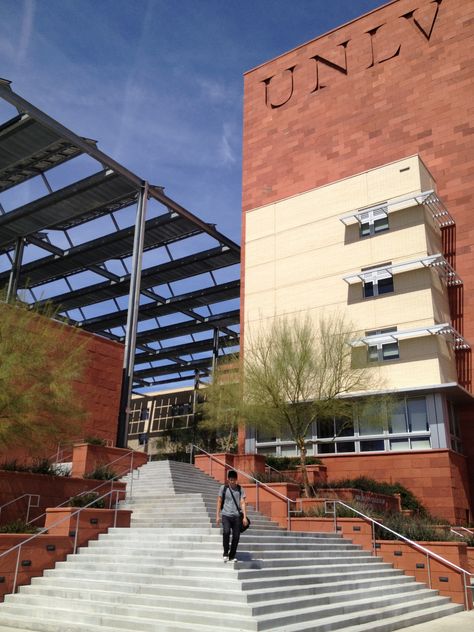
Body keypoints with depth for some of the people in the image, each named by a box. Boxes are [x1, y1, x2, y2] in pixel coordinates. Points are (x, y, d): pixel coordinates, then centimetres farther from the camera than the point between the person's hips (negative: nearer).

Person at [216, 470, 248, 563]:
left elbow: (242, 503, 2)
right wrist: (217, 515, 1)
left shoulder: (240, 489, 6)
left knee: (236, 536, 0)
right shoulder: (223, 488, 4)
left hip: (236, 516, 2)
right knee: (226, 532, -22)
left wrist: (245, 517, -6)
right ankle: (225, 553, -5)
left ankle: (232, 556, 17)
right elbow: (219, 502, 7)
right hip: (226, 515, -2)